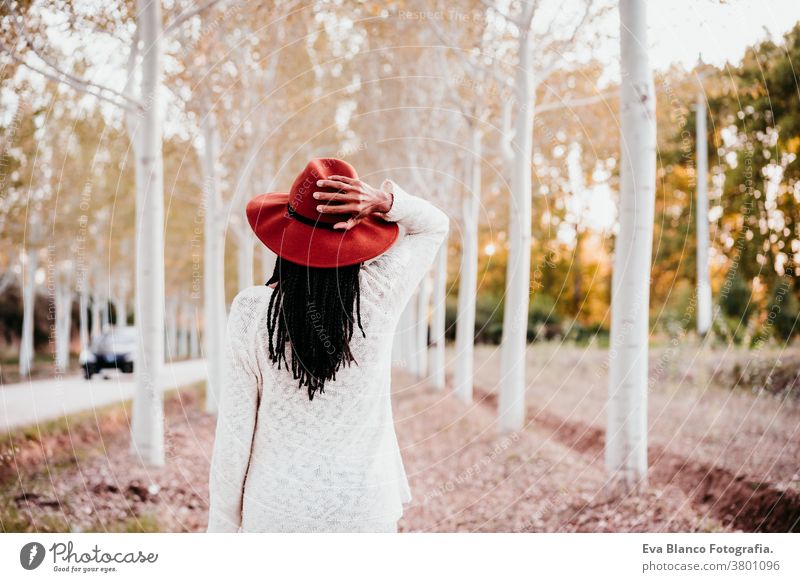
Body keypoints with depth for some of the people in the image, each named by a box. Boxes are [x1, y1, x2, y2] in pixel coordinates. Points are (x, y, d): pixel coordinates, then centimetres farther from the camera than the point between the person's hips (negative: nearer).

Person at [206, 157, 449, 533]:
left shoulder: (252, 310, -11)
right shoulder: (378, 297, -9)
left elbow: (234, 431, -6)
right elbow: (435, 224, 9)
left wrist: (222, 525, 5)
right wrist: (384, 201, -11)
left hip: (277, 510, -1)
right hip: (364, 511, 1)